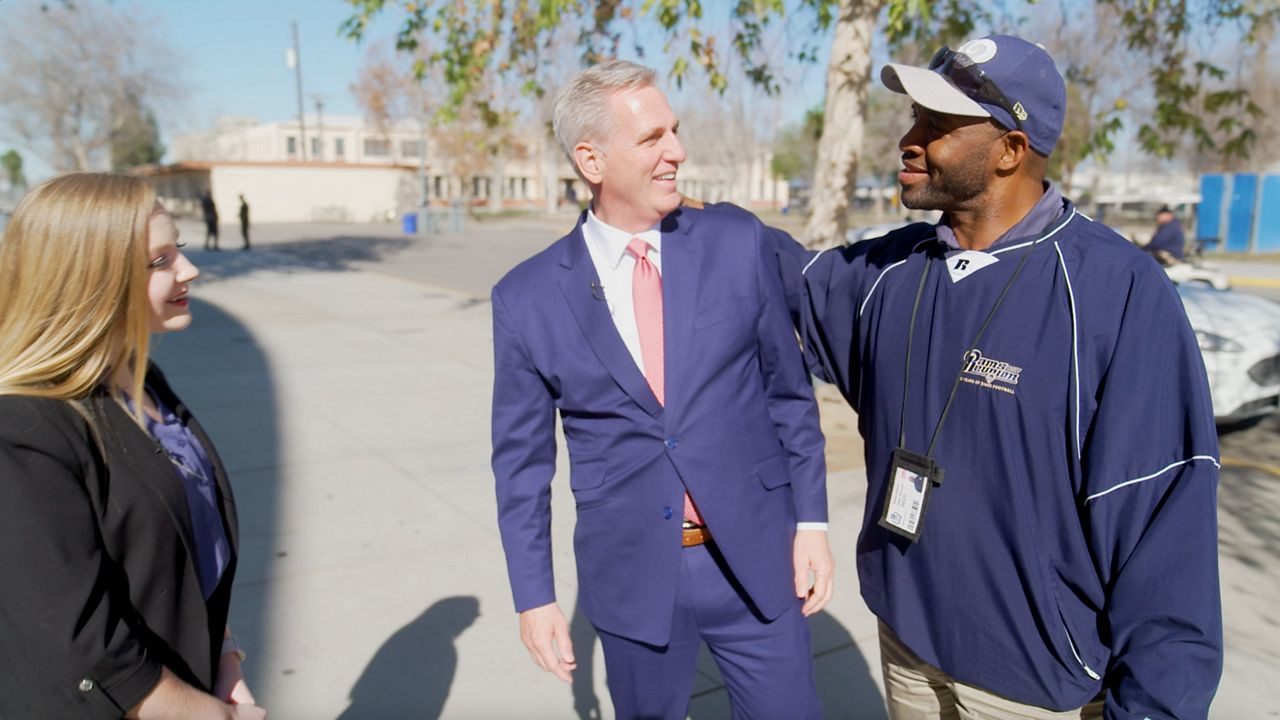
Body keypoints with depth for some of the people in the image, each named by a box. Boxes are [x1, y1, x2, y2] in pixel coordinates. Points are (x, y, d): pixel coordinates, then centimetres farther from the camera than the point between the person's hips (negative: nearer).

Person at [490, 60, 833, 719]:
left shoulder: (738, 247, -5)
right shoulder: (527, 297, -5)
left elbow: (788, 393, 3)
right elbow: (522, 459, 1)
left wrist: (811, 519, 1)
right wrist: (533, 594, 1)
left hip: (755, 558, 1)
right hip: (630, 573, 0)